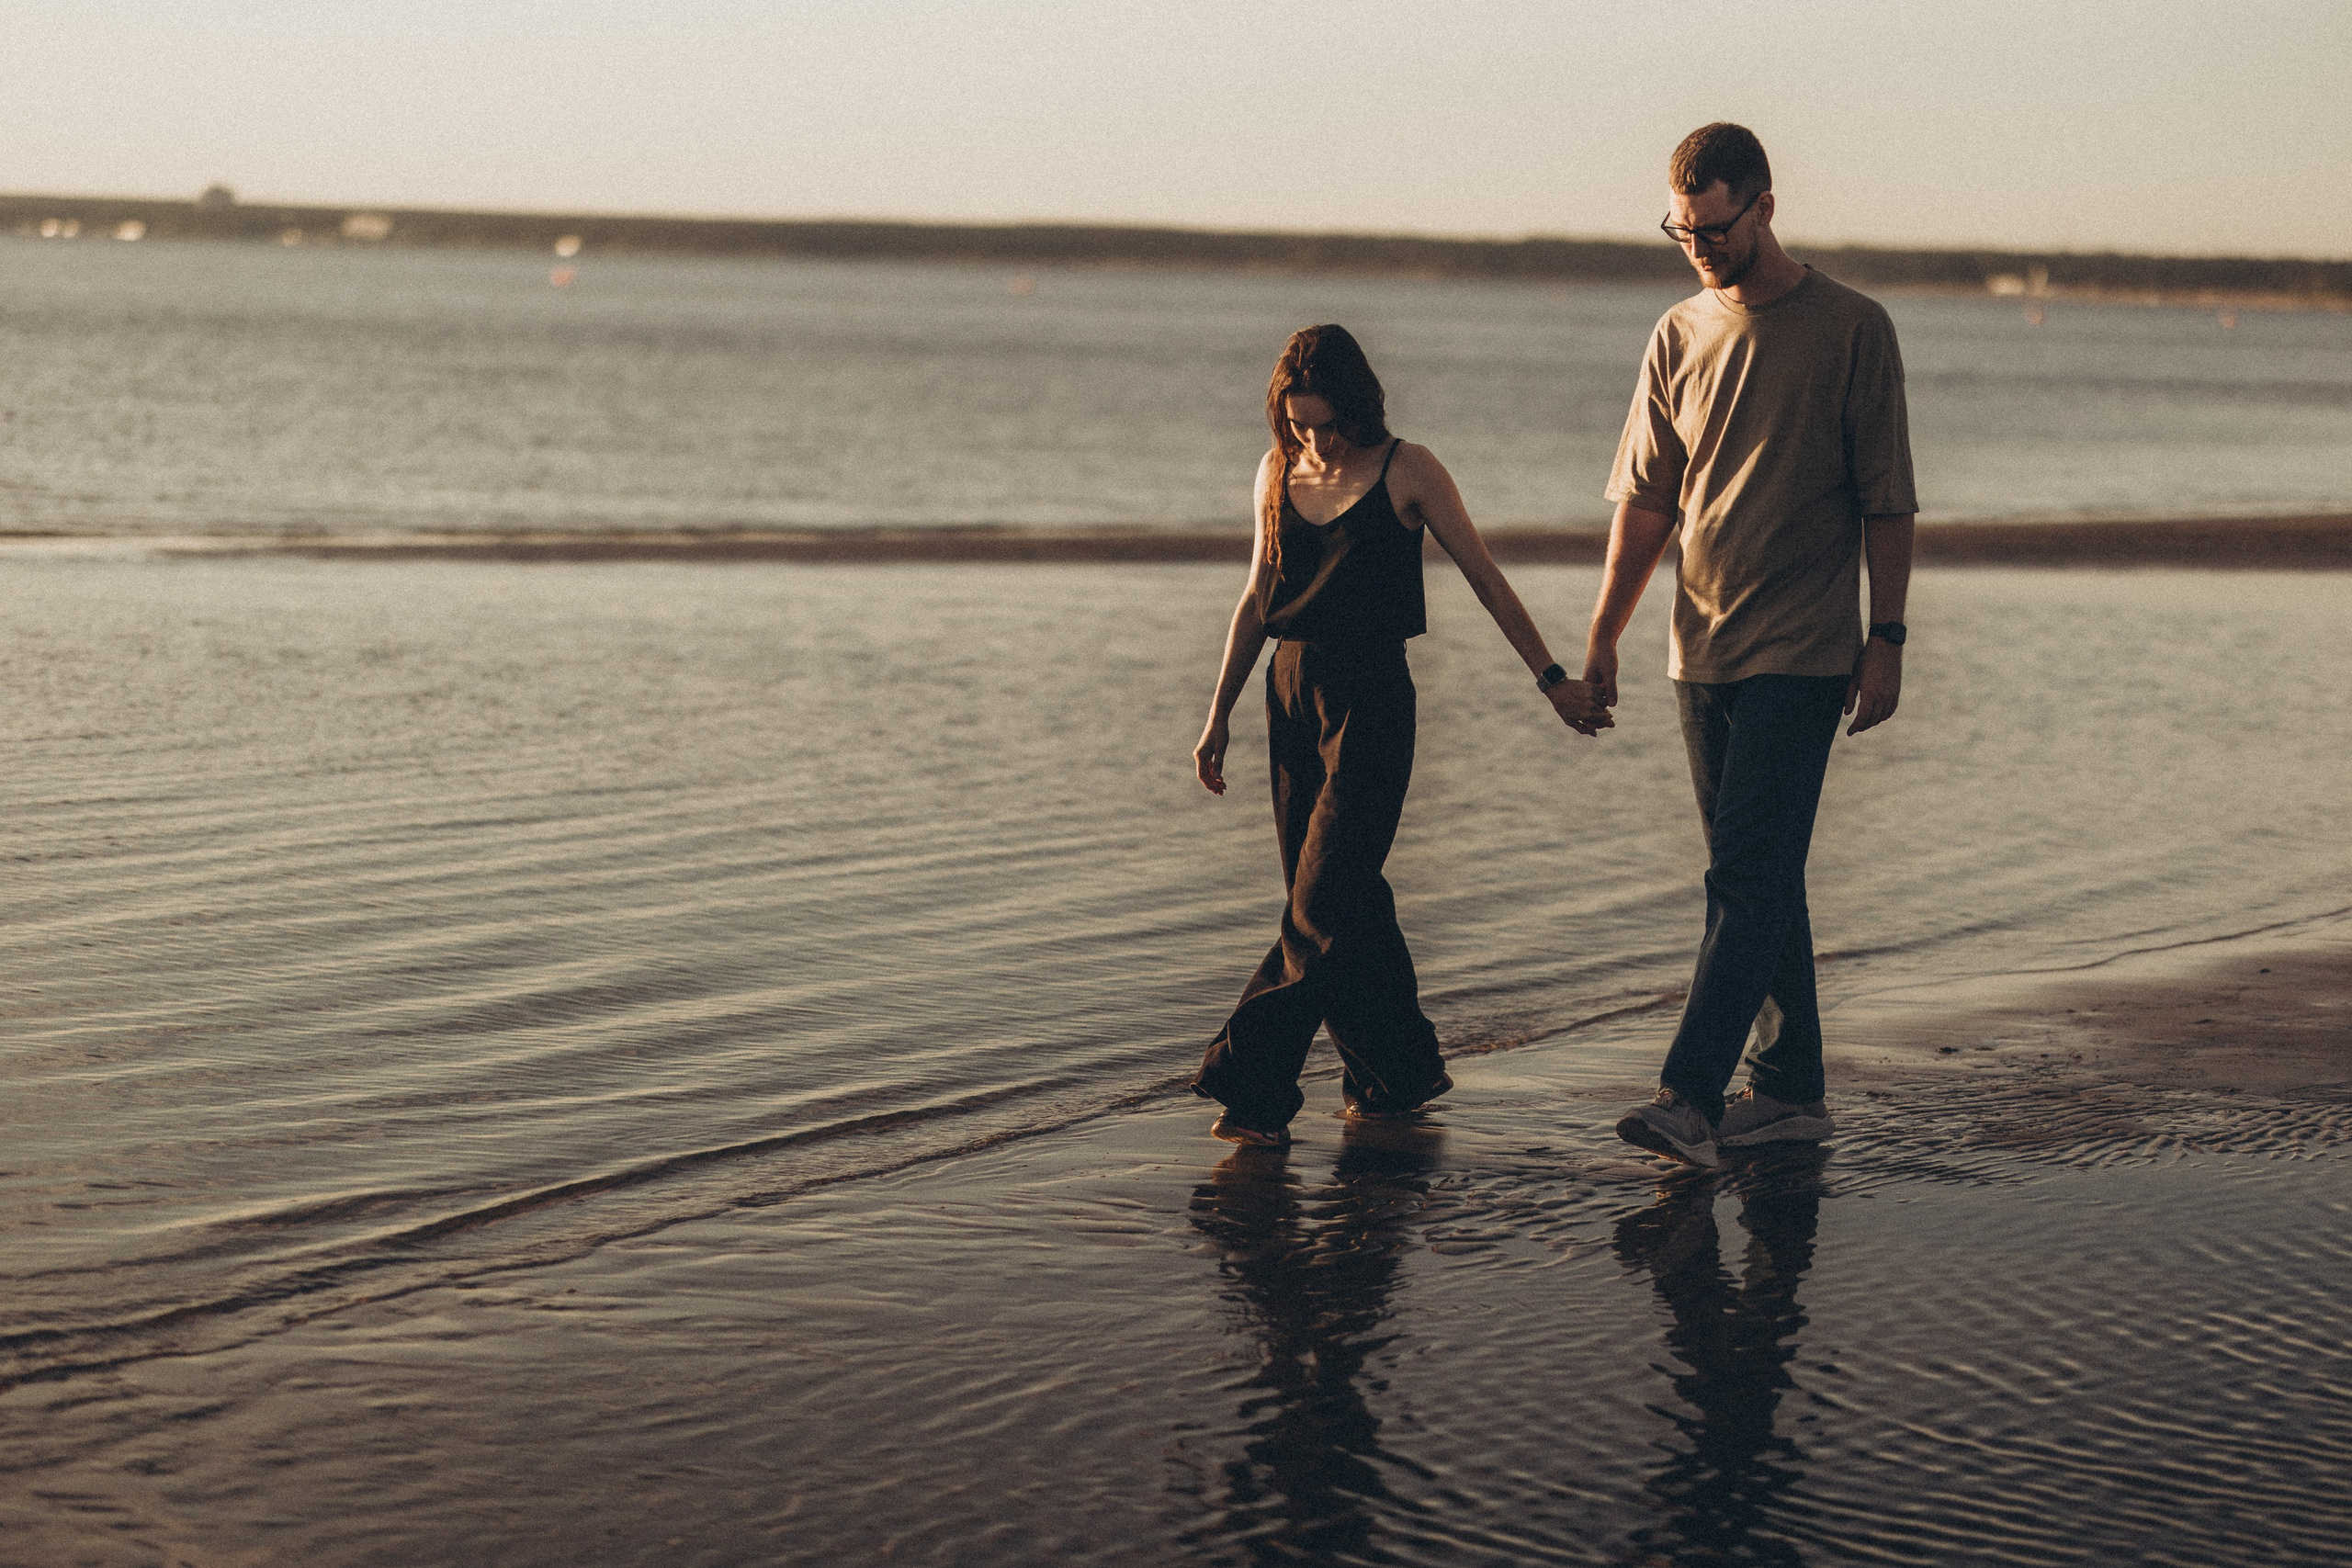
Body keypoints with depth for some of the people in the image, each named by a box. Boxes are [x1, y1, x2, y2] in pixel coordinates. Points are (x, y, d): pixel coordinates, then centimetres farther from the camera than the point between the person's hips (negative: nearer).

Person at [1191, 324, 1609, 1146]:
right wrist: (1218, 716, 16)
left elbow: (1485, 579, 1)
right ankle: (1402, 1070, 22)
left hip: (1371, 700, -5)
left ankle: (1255, 1088, -12)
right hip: (1291, 692, 5)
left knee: (1324, 902, -10)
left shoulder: (1406, 471, -5)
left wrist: (1552, 679, 2)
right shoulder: (1278, 473, 8)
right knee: (1348, 899, 8)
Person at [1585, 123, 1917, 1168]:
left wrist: (1885, 638, -7)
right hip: (1701, 651, 6)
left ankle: (1689, 1098, -19)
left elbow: (1887, 501, -2)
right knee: (1758, 878, 10)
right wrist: (1602, 636, 7)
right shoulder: (1679, 336, 10)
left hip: (1802, 654, -5)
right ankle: (1791, 1091, 18)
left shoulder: (1852, 330, -4)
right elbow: (1646, 501, 12)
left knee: (1747, 874, -13)